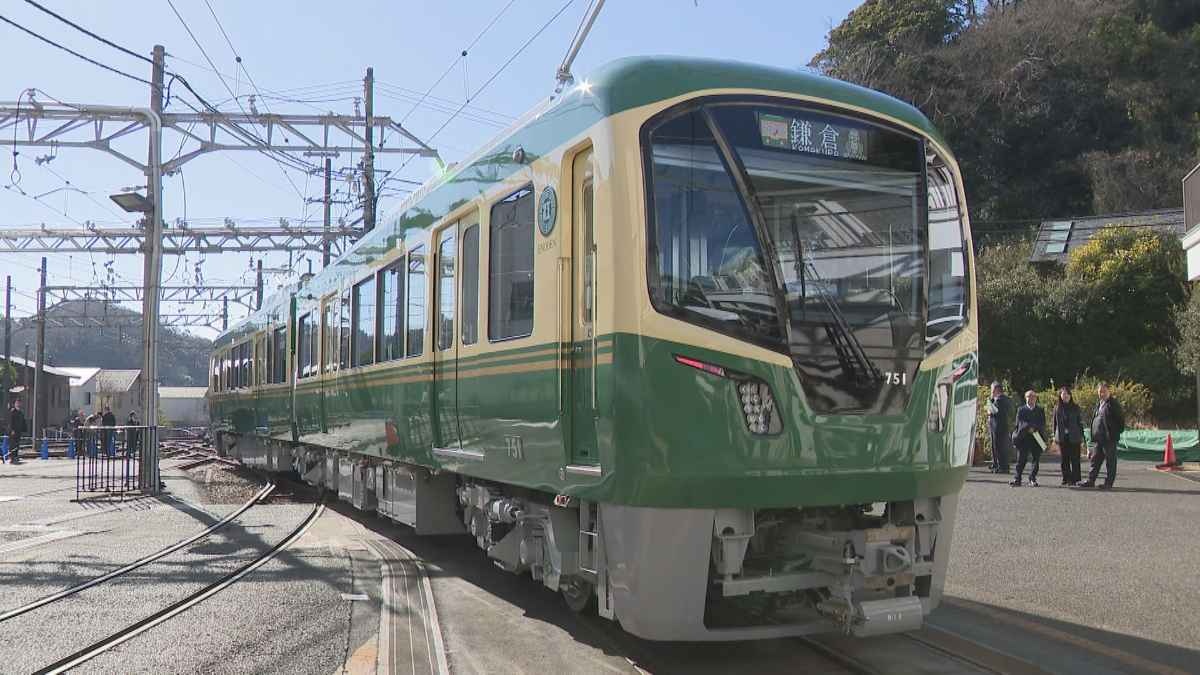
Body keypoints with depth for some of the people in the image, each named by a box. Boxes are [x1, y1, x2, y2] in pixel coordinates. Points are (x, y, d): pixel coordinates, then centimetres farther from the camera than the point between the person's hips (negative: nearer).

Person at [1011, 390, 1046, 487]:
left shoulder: (1040, 410, 13)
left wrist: (1033, 428, -15)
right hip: (1023, 438, -1)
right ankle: (1017, 479, 0)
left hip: (1037, 439, 1)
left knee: (1036, 460, 1)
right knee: (1021, 460, -4)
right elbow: (1019, 423, -2)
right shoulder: (1021, 410, 11)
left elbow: (1043, 424, 2)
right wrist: (1029, 428, -17)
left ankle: (1032, 478, 12)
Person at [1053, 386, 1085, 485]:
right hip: (1062, 438, 2)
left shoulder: (1075, 407, 3)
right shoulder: (1057, 408, 7)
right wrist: (1055, 436, 8)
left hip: (1074, 437, -2)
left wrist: (1081, 437, 1)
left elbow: (1080, 423, 5)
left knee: (1074, 459, -3)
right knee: (1064, 459, 5)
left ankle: (1074, 479, 1)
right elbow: (1055, 423, 11)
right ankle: (1066, 478, 11)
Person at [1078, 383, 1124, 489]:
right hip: (1098, 438, 7)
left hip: (1109, 438, -7)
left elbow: (1121, 419, -7)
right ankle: (1091, 480, 13)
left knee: (1110, 461, 1)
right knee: (1095, 459, 9)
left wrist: (1118, 432, -9)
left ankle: (1108, 482, 6)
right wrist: (1093, 435, 16)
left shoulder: (1113, 404, -6)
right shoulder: (1098, 404, 16)